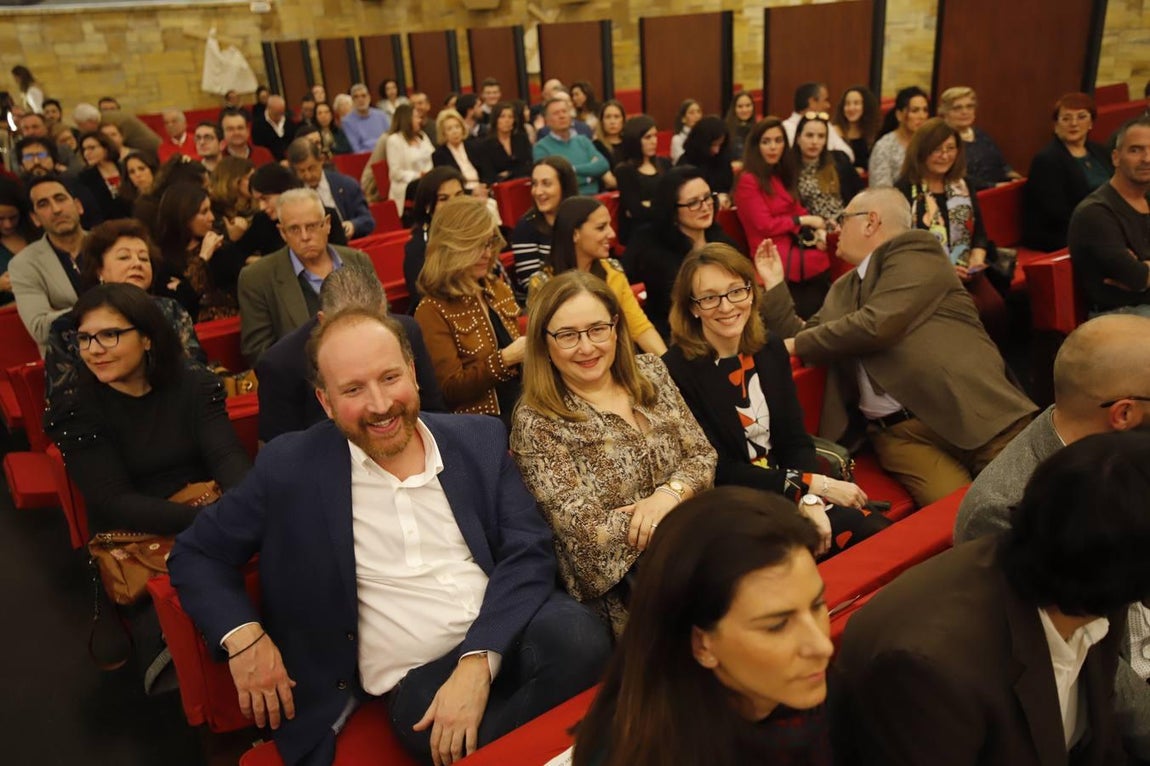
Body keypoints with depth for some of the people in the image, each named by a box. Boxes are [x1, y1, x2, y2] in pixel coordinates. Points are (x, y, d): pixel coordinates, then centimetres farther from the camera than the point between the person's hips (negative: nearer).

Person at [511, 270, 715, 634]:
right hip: (619, 588, -6)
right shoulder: (536, 424, -9)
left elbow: (702, 455, 7)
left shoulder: (650, 373, 7)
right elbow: (590, 536, -13)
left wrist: (670, 494, -14)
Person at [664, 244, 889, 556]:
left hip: (789, 494, 6)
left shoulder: (771, 349, 5)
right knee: (869, 537, -21)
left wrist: (811, 499, -17)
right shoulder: (677, 370, -17)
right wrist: (813, 485, -16)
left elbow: (796, 439, 3)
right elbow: (719, 472, -15)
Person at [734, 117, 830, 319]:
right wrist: (805, 220, -8)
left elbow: (798, 212, 20)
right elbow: (766, 226, -12)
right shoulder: (748, 181, -6)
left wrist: (817, 230, -1)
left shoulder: (783, 176, 20)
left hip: (807, 255, 8)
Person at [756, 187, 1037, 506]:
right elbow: (798, 343, 26)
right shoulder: (843, 288, 23)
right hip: (897, 432, 3)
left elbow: (876, 325, -13)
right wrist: (774, 283, 21)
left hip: (968, 407, -3)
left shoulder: (914, 250, 2)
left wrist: (798, 344, -1)